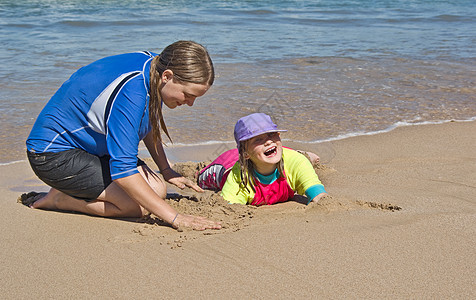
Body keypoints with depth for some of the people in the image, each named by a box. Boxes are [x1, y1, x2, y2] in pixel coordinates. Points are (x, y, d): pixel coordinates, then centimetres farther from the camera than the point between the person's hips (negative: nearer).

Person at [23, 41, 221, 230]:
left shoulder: (156, 65, -6)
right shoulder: (130, 90, -34)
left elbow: (149, 125, 17)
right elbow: (122, 170, -36)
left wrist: (166, 170, 12)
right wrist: (174, 218, -36)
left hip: (93, 147, 10)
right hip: (54, 156, -10)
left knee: (157, 190, 0)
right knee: (139, 206, -21)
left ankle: (74, 189, 11)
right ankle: (59, 199, -3)